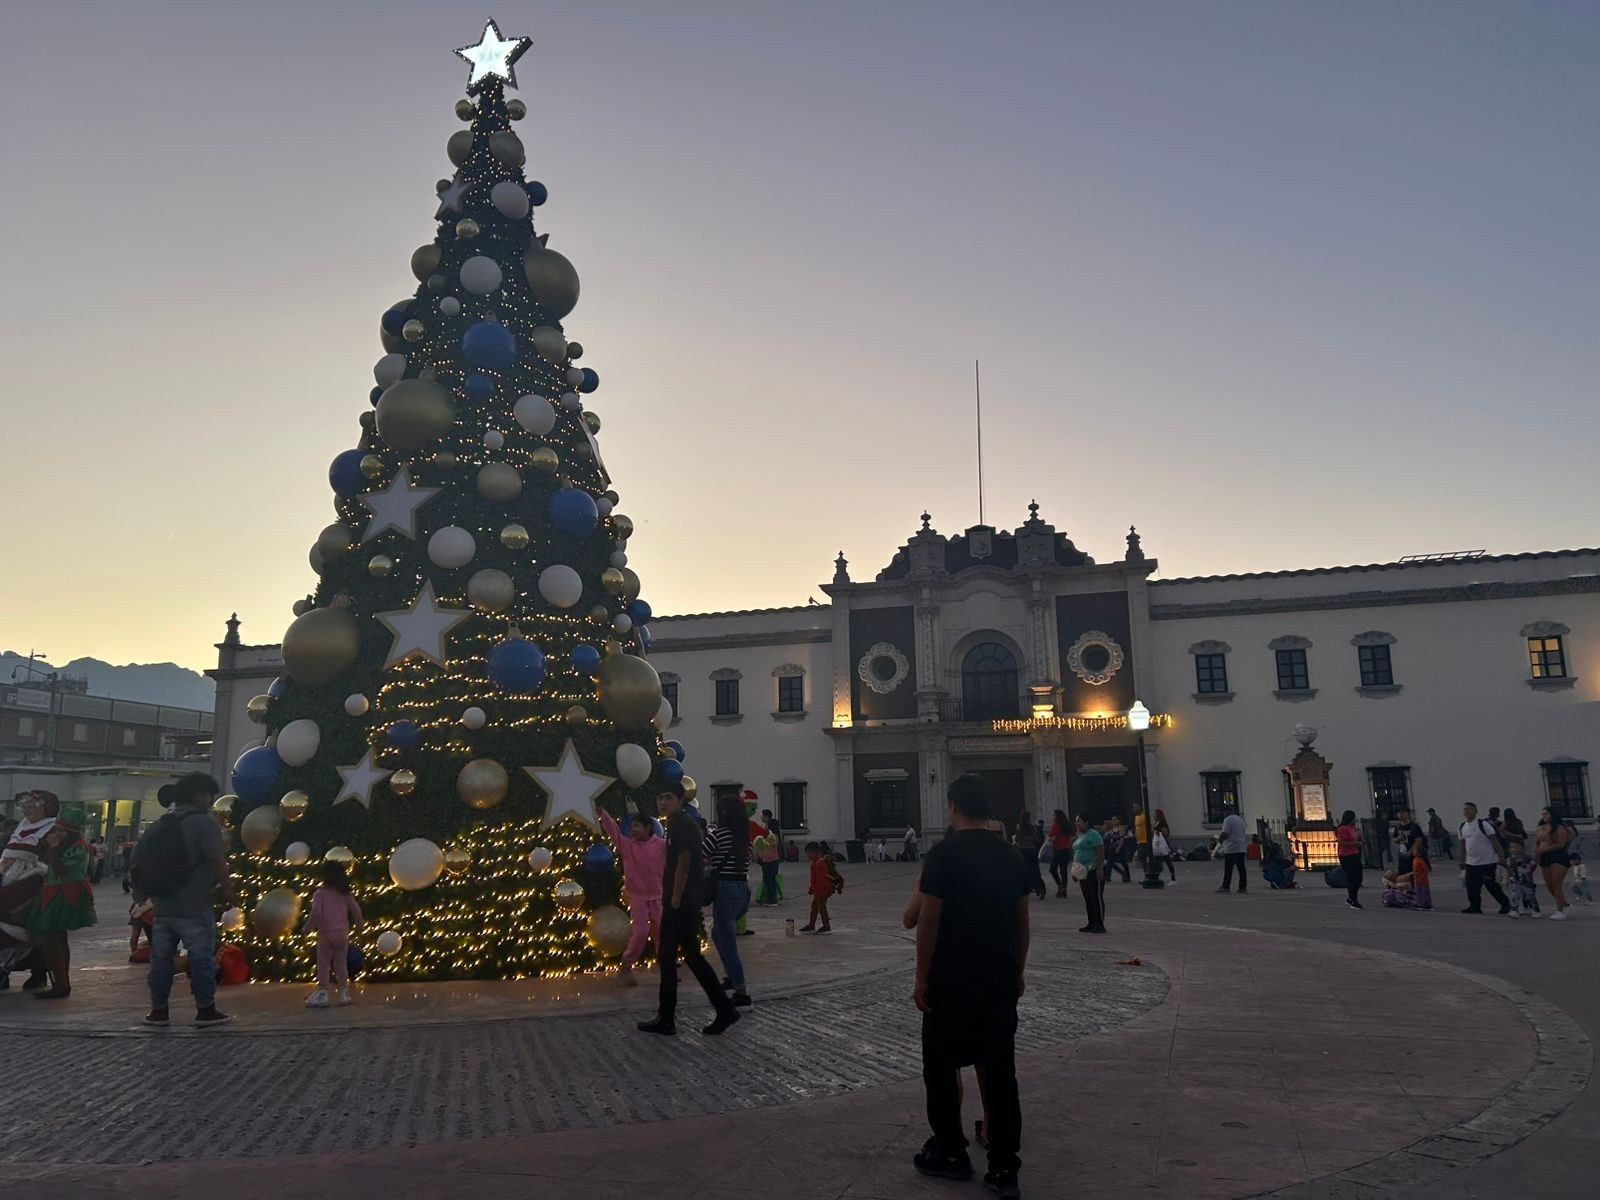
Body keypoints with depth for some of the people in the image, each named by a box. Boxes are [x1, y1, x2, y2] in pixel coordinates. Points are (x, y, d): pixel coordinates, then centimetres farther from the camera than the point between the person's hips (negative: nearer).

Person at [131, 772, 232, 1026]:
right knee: (202, 958, 1)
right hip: (193, 908, -7)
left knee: (161, 958, 14)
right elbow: (218, 862, -20)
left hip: (163, 906, 7)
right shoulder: (203, 823, -15)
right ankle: (205, 1011, 6)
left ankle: (157, 1010, 20)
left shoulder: (160, 823, 11)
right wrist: (226, 884, -2)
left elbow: (142, 859, 16)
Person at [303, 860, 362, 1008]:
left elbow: (315, 913, -18)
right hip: (343, 934, 4)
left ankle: (323, 993, 4)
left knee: (323, 964, 5)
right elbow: (356, 910, 6)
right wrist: (357, 924, 23)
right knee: (341, 964, 13)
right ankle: (344, 993, 13)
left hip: (326, 934, -4)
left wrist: (308, 928, -6)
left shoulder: (320, 894, -7)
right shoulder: (345, 893, 5)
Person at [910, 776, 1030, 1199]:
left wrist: (922, 978, -7)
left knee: (940, 1064, 12)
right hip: (1001, 978, 5)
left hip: (952, 980, -5)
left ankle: (951, 1152, 22)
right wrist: (1017, 971, 21)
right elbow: (1022, 921, 12)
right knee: (999, 1069, 9)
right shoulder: (1008, 855, 6)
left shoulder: (945, 853, -12)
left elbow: (928, 921, -14)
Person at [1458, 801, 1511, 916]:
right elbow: (1463, 845, 17)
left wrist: (1501, 856, -17)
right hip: (1471, 863, 7)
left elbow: (1494, 840, -13)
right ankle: (1475, 906, 13)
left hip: (1487, 862, -7)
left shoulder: (1483, 824, -12)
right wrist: (1462, 861, 18)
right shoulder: (1463, 827, 9)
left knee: (1491, 885, -4)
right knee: (1471, 886, 3)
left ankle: (1505, 904, 13)